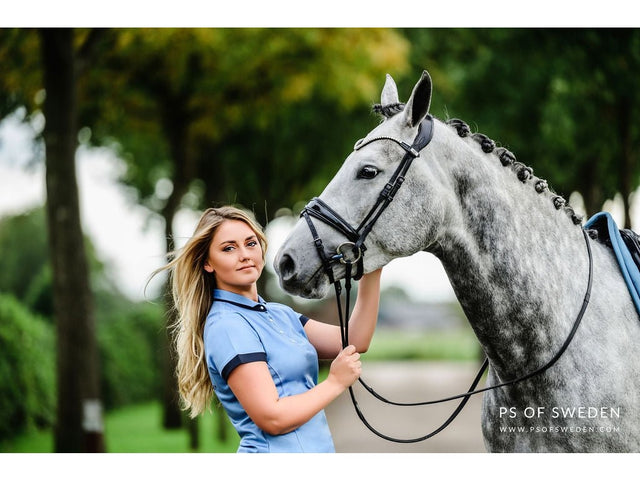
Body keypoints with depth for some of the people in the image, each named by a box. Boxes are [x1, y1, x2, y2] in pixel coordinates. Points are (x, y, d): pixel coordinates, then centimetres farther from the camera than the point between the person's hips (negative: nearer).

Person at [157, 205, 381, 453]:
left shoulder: (279, 313, 10)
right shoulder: (227, 326, -15)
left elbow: (354, 342, 4)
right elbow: (272, 418, -22)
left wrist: (372, 273, -4)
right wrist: (335, 383, -11)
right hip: (276, 451, -8)